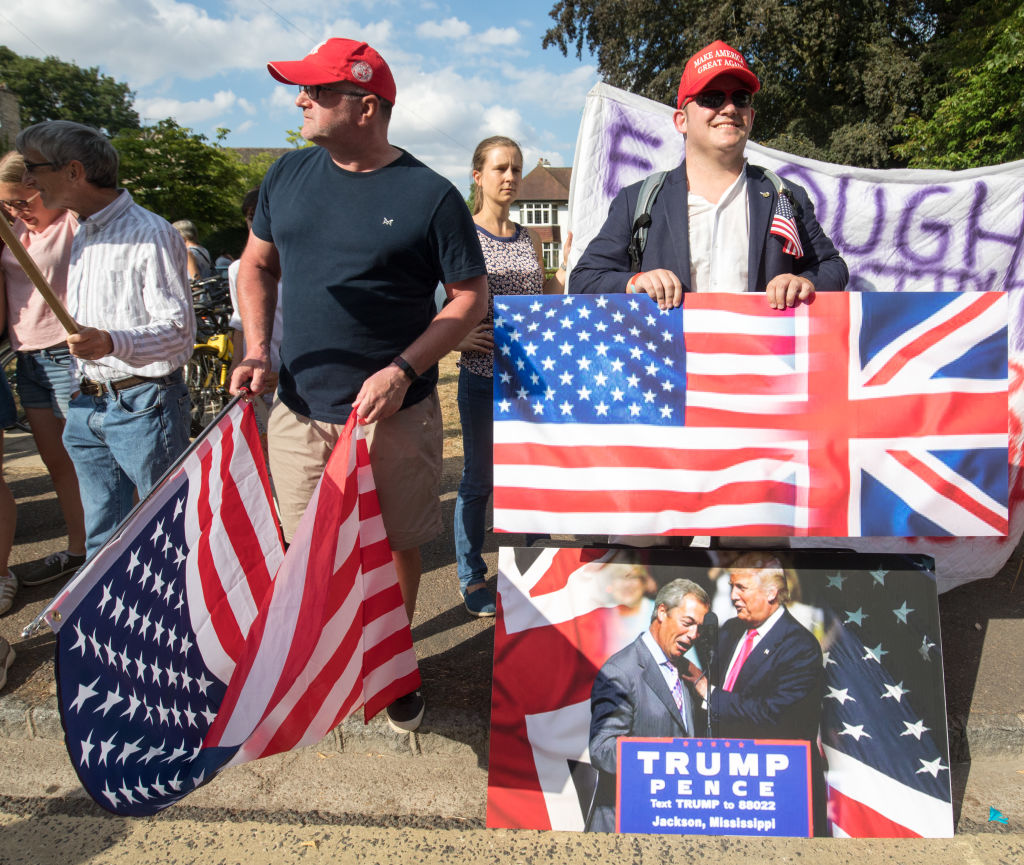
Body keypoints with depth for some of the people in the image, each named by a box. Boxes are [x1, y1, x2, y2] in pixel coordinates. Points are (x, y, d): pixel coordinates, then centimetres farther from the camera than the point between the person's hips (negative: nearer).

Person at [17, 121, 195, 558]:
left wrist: (112, 343, -32)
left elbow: (179, 331, -17)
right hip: (87, 408, 8)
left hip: (144, 406, -8)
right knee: (101, 540, 13)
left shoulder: (151, 234, -10)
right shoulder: (79, 235, 18)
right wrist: (81, 385, 18)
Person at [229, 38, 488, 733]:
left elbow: (471, 297, -5)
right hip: (299, 410, 4)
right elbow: (258, 265, 17)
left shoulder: (430, 195, -7)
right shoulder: (289, 175, 7)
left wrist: (403, 370, -16)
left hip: (394, 415, -3)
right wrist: (258, 351, 1)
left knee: (396, 545, 9)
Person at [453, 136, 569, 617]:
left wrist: (567, 264, 7)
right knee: (478, 480, 5)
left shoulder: (529, 240, 13)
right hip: (482, 374, -5)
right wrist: (459, 338, -19)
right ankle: (471, 577, 21)